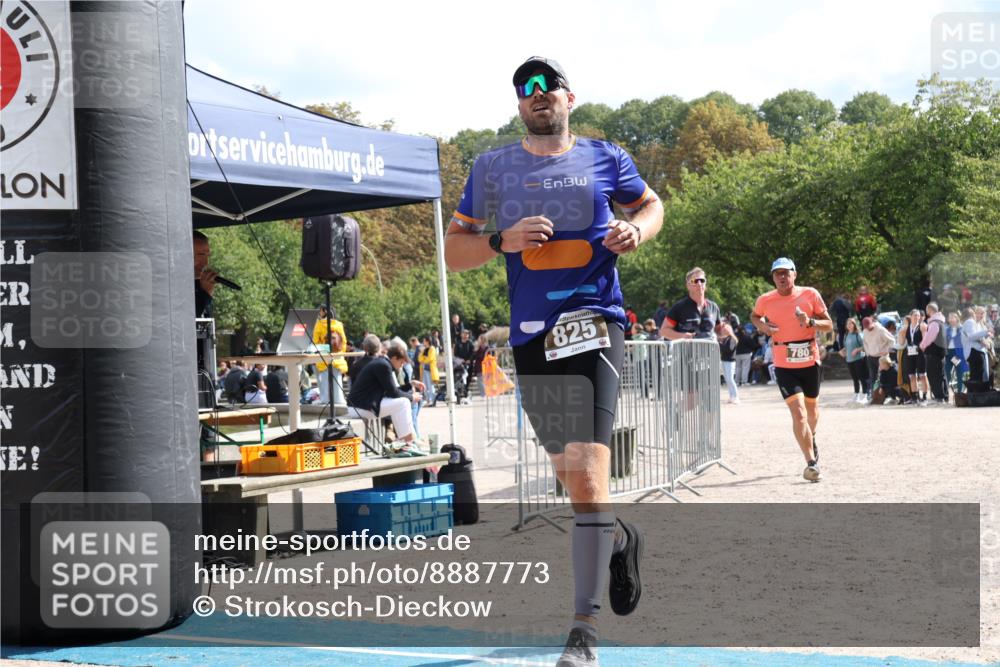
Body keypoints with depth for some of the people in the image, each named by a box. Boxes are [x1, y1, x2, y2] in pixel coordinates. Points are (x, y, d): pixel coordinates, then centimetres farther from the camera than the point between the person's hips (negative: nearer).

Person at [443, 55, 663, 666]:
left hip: (596, 324, -3)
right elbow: (453, 251, 10)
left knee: (587, 474, -17)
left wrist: (636, 230, 1)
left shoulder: (605, 158, 8)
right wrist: (503, 241, -9)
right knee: (572, 473, 14)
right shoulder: (492, 169, 10)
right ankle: (620, 536, 46)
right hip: (532, 335, 3)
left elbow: (652, 204, 24)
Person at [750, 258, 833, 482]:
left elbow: (829, 325, -1)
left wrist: (810, 322, -21)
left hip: (810, 361, 2)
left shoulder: (810, 295, -5)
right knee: (798, 412, -15)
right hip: (784, 365, -2)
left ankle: (812, 440, 52)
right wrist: (762, 325, -3)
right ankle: (811, 462, -18)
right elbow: (754, 316, 19)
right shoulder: (765, 300, -3)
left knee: (811, 408, 20)